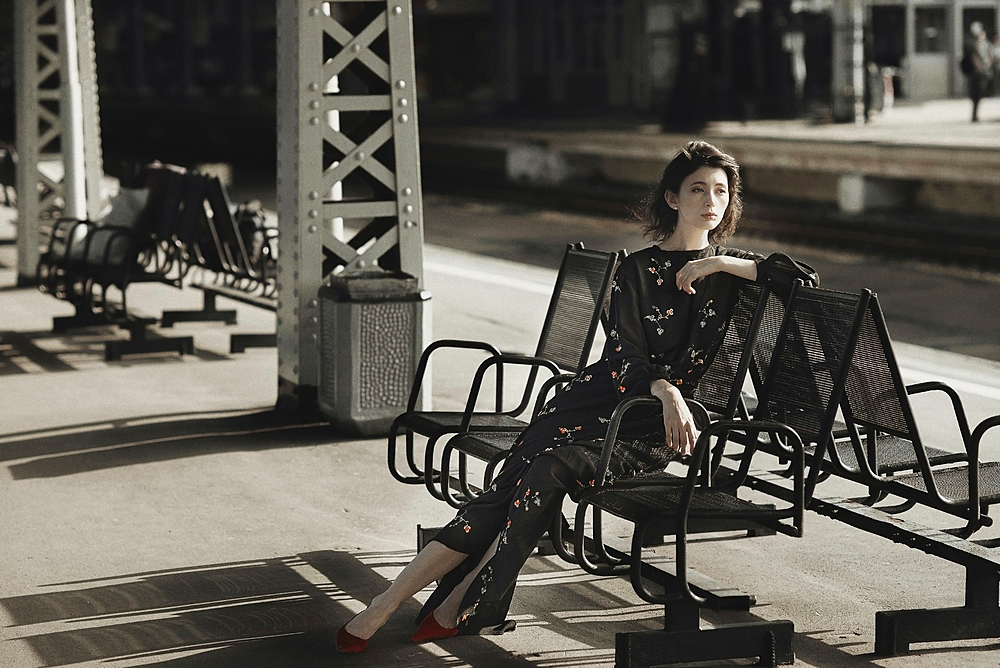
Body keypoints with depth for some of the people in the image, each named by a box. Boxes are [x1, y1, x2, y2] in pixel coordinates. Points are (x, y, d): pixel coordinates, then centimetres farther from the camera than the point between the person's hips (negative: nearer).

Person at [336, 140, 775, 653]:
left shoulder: (728, 269, 11)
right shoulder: (636, 270, 11)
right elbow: (626, 360, -3)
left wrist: (719, 263, -8)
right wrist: (664, 390, -25)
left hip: (657, 425, -1)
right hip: (601, 398, 1)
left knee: (552, 468, -29)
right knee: (513, 488, -23)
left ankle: (456, 607, -22)